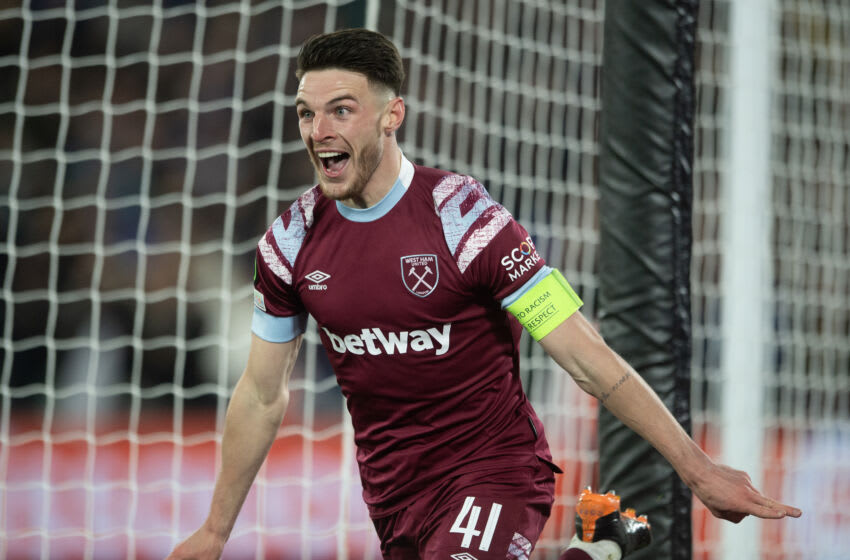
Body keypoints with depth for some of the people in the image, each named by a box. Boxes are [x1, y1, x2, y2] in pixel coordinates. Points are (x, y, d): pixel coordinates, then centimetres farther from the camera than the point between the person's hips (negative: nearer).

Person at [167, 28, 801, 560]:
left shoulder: (463, 219, -16)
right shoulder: (291, 243, 0)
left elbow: (588, 360, -14)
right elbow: (263, 395, 12)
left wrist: (698, 469, -17)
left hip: (496, 470, -6)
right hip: (393, 499, 6)